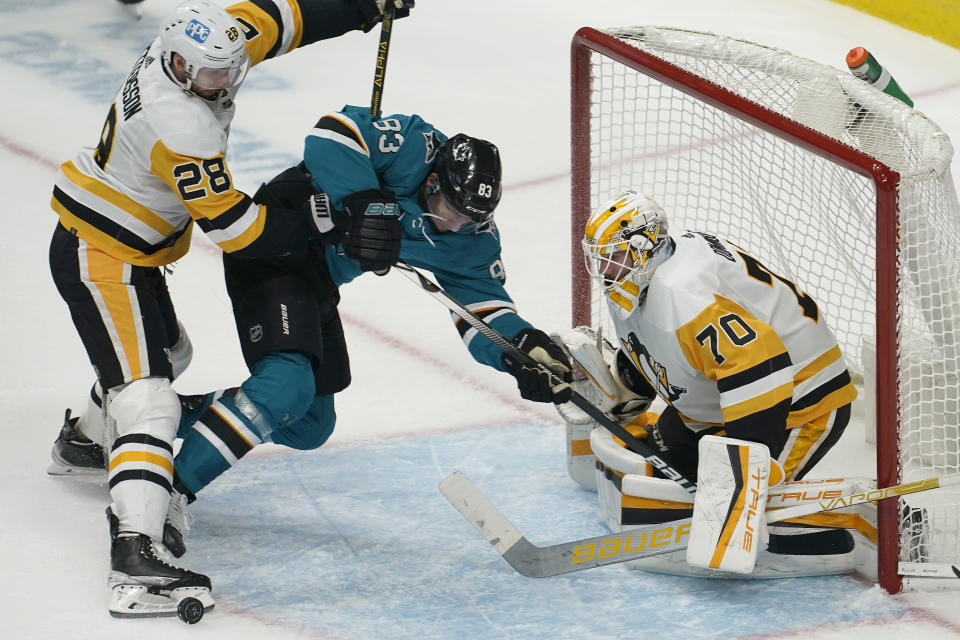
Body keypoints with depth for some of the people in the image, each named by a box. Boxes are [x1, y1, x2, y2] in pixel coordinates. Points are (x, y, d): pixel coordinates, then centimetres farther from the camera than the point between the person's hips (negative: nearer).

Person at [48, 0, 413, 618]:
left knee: (167, 352, 33)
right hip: (101, 258, -10)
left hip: (133, 252, 10)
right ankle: (136, 556, -36)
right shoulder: (181, 126, -31)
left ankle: (84, 438, 57)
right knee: (148, 398, -21)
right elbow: (235, 226, -27)